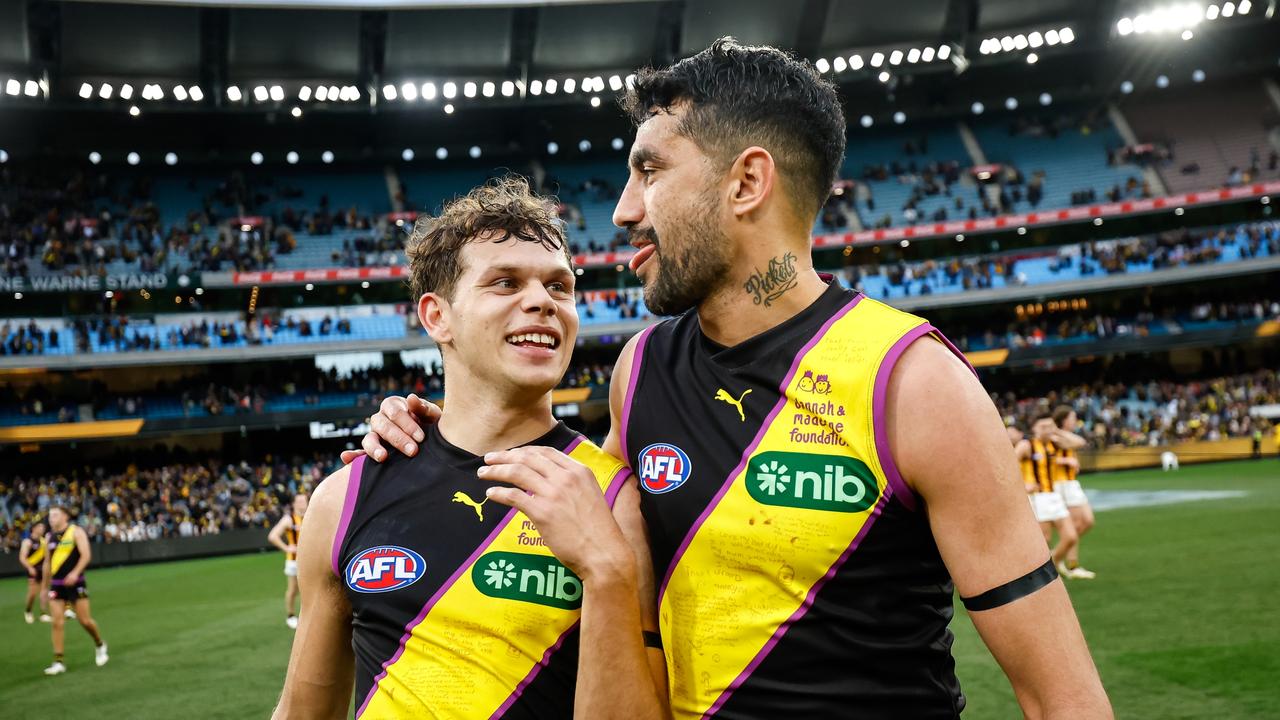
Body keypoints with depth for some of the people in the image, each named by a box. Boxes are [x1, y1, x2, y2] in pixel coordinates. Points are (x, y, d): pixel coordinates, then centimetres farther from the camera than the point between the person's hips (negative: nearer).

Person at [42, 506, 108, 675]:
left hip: (75, 583, -4)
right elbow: (47, 563, 19)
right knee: (57, 623, -4)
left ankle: (100, 645, 26)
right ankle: (58, 662, -2)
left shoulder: (76, 532, -5)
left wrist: (75, 573, -28)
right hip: (56, 585, 4)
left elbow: (86, 555, -14)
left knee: (85, 620, -1)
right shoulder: (50, 537, 11)